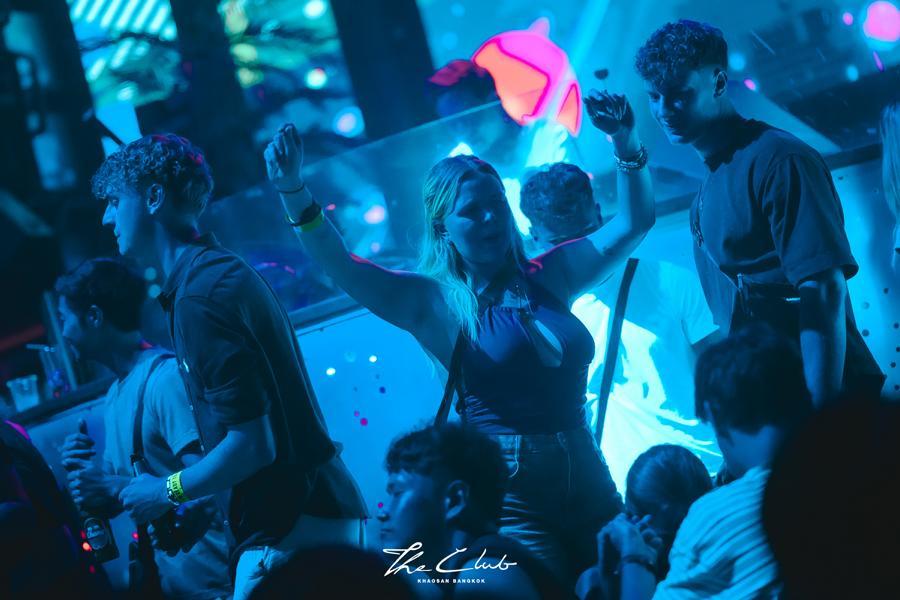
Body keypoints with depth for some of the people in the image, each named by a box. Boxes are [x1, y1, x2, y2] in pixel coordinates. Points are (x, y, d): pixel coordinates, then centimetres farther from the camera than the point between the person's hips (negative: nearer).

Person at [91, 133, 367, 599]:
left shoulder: (199, 296, -16)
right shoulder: (226, 273, 14)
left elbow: (252, 445, -20)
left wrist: (168, 491, -5)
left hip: (291, 530, -10)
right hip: (317, 509, 10)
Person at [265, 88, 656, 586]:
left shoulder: (548, 278, 10)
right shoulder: (437, 301, -2)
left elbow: (634, 221, 14)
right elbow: (341, 266, -14)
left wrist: (626, 143, 1)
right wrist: (294, 193, -27)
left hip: (589, 487, 5)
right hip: (511, 501, -5)